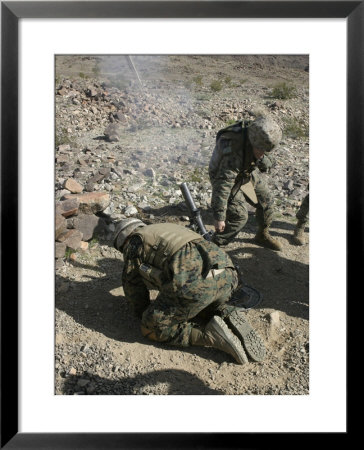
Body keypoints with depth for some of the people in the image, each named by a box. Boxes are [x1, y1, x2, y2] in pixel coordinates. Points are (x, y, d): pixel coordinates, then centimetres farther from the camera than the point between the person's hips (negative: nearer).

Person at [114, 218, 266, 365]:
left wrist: (144, 313, 35)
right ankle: (229, 317, 7)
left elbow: (132, 284, 21)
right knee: (200, 308, 37)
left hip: (193, 284, -7)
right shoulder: (169, 228, 37)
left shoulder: (134, 242, 17)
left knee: (152, 329, 11)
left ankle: (211, 335, -4)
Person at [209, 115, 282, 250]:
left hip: (246, 173, 8)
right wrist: (219, 216, -37)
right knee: (239, 216, -15)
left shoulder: (256, 134, -20)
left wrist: (262, 159, -29)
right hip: (224, 176, -7)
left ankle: (262, 235, 36)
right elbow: (223, 184, -40)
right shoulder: (233, 150, -41)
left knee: (266, 201, 13)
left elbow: (267, 165, -4)